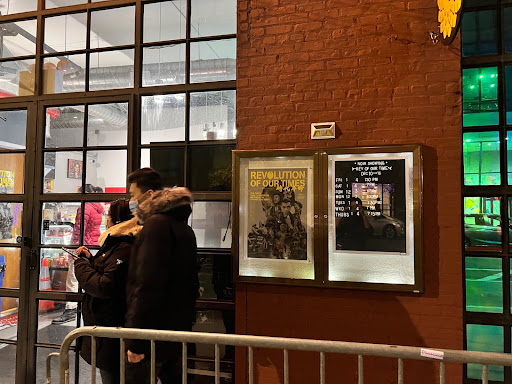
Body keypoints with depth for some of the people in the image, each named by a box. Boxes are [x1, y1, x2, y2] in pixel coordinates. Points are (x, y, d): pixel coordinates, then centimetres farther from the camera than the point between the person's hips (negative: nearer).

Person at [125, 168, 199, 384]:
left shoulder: (156, 223, -15)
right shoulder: (183, 227, 14)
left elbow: (148, 284, -22)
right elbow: (191, 283, 19)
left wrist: (136, 341, -19)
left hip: (153, 332, -9)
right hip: (178, 328, 9)